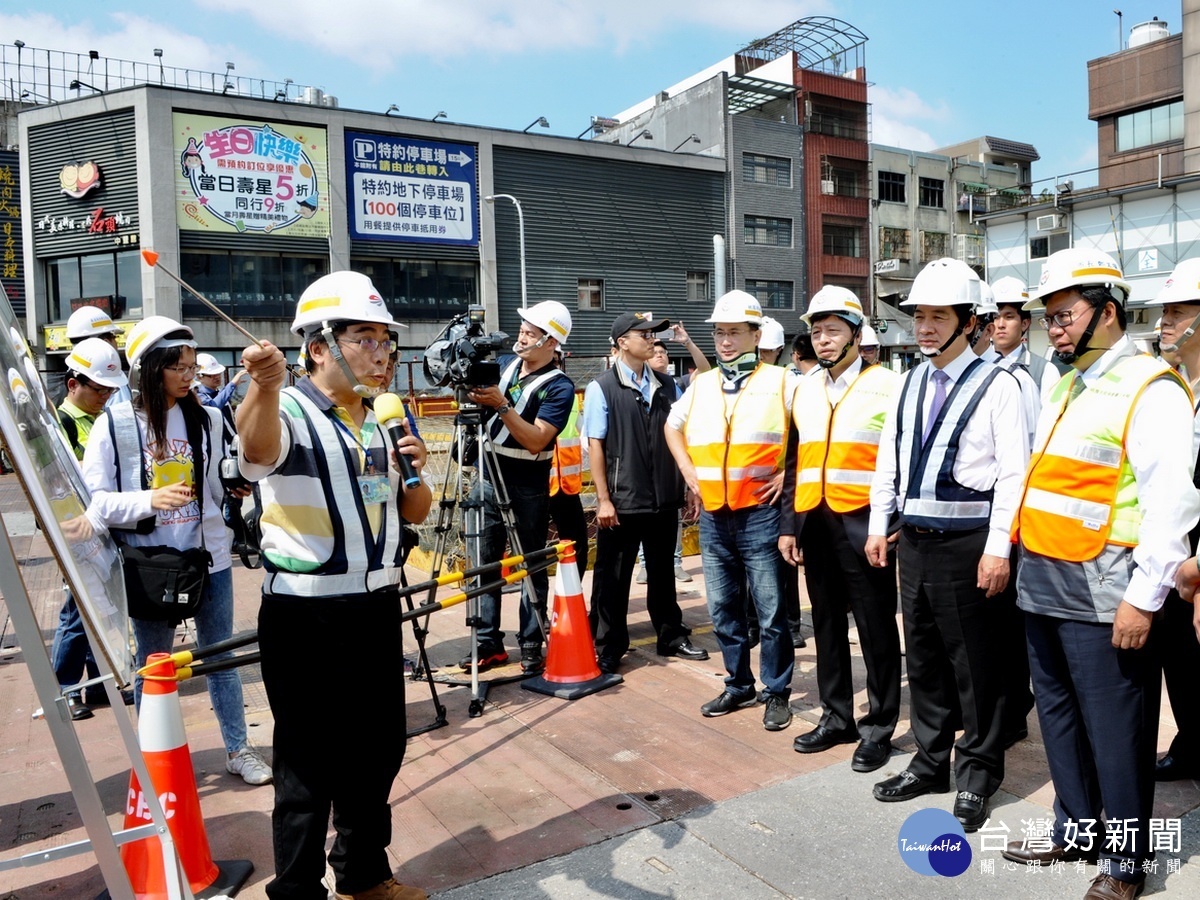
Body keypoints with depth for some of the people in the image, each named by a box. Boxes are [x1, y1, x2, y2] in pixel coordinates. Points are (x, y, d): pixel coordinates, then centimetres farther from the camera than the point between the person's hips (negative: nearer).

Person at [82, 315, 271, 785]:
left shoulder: (207, 419, 0)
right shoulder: (115, 424, -7)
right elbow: (93, 500, -9)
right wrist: (148, 500, -24)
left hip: (210, 559, 2)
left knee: (221, 657, 13)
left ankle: (239, 748, 26)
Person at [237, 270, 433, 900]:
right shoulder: (290, 413, -12)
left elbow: (415, 512, 13)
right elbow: (258, 446, -37)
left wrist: (414, 472, -8)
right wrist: (265, 387, -58)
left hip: (378, 607, 7)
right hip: (305, 616, -7)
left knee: (379, 748, 19)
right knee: (309, 762, 5)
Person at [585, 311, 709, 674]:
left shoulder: (667, 385, 8)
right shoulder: (602, 388, -6)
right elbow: (595, 445, -8)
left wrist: (689, 485, 7)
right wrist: (603, 499, -12)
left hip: (664, 499, 5)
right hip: (622, 502, -4)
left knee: (663, 573, 18)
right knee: (612, 578, 5)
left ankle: (672, 637, 33)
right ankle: (607, 649, 17)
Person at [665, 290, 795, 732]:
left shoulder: (778, 382, -4)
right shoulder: (700, 386, 11)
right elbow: (673, 426, 26)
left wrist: (789, 474, -8)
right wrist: (688, 470, 14)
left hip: (758, 514, -5)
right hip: (712, 516, 5)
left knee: (770, 610, 2)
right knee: (724, 609, 14)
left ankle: (777, 692, 18)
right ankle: (738, 686, 29)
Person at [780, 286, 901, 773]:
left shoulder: (886, 385, -3)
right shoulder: (804, 391, 12)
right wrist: (789, 524, 9)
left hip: (862, 524, -5)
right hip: (815, 524, 6)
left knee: (876, 628, 4)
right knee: (827, 624, 14)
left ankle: (878, 728, 18)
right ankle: (837, 718, 28)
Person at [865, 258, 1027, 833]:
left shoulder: (996, 386, -7)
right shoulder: (909, 384, 11)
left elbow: (1013, 472, -11)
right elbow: (887, 458, 13)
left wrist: (998, 547, -16)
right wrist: (878, 525, 10)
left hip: (967, 542, -6)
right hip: (913, 540, 6)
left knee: (975, 663, 6)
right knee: (923, 657, 16)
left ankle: (976, 776, 24)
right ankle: (931, 762, 33)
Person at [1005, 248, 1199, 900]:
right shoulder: (1065, 384, 14)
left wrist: (1144, 598, -19)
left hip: (1102, 595, -8)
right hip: (1042, 585, 8)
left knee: (1114, 731, 5)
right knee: (1058, 716, 19)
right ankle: (1075, 829, 36)